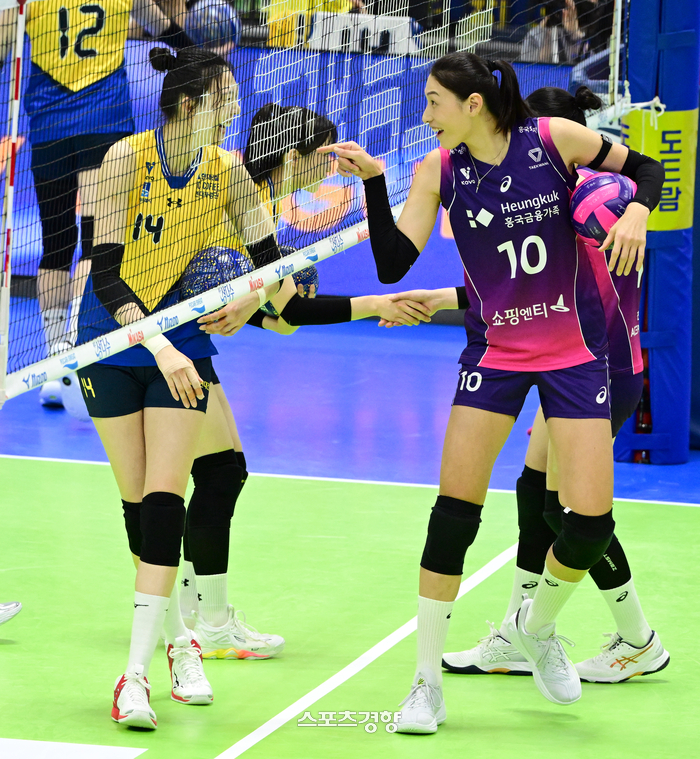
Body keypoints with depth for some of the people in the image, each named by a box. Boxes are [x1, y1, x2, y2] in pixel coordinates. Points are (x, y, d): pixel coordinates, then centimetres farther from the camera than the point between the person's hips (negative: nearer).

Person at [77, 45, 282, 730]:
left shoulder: (227, 171, -7)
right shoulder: (127, 156, -17)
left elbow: (271, 261, 1)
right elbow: (105, 270, -21)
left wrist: (252, 297, -23)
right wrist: (158, 345, -33)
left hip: (181, 347, 1)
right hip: (112, 343, -1)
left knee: (164, 499, -12)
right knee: (136, 501, 5)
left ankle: (138, 673, -13)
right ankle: (177, 640, 25)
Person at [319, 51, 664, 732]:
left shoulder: (554, 139, -11)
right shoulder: (439, 170, -6)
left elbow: (644, 169, 3)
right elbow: (393, 265, -11)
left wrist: (637, 211, -18)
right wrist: (371, 181, -20)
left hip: (574, 351, -1)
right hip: (493, 351, 1)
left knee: (590, 520, -8)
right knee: (455, 509, -10)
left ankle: (536, 626, 24)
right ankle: (427, 683, 3)